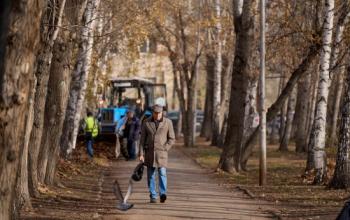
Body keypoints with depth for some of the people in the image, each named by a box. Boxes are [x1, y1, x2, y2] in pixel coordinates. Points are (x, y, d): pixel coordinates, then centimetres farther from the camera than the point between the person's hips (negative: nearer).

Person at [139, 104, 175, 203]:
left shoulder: (168, 122, -3)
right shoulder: (146, 122, -1)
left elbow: (172, 139, 2)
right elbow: (142, 139, 1)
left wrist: (164, 149, -9)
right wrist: (141, 154, -6)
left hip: (161, 153, -1)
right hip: (149, 152, 2)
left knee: (162, 173, -16)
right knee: (150, 175, 2)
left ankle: (163, 194, -25)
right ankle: (153, 196, 9)